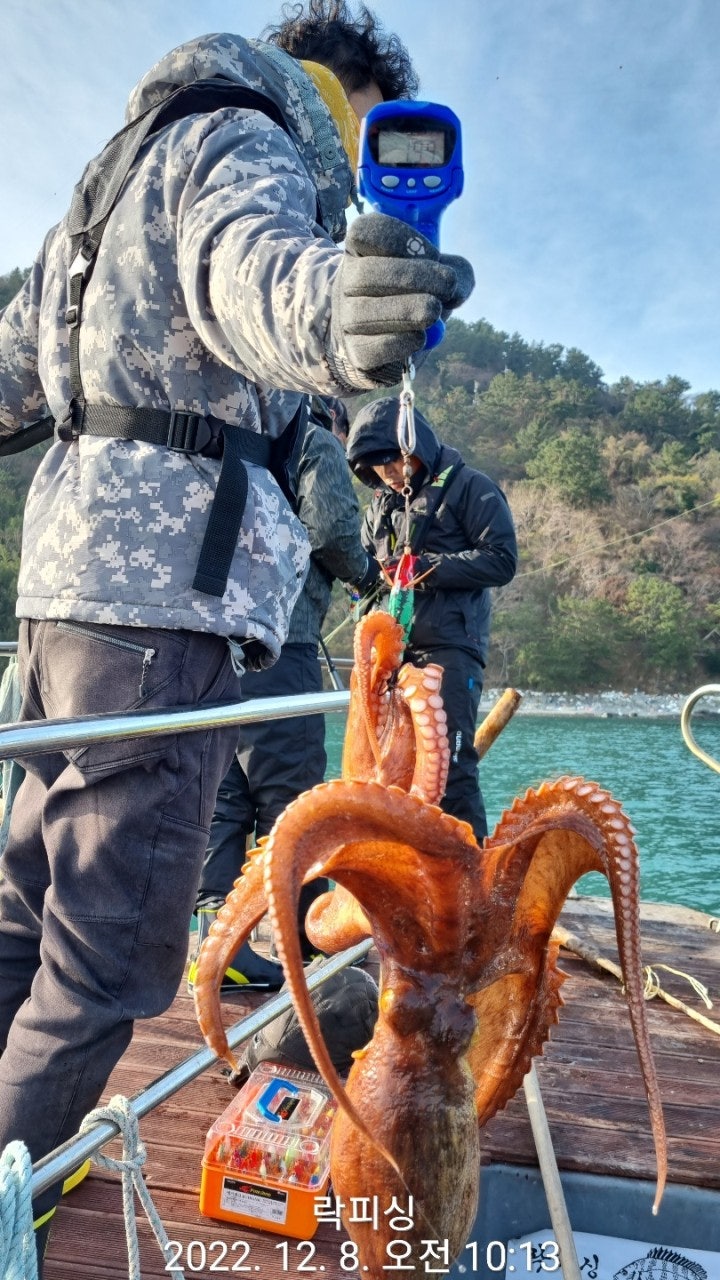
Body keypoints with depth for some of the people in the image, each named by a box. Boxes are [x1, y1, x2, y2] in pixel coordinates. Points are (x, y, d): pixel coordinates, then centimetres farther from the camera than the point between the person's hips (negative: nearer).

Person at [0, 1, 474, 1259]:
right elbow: (240, 261, -24)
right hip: (167, 582, -10)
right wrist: (316, 306, -45)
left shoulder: (125, 165, 32)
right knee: (115, 939, -3)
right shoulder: (248, 138, 3)